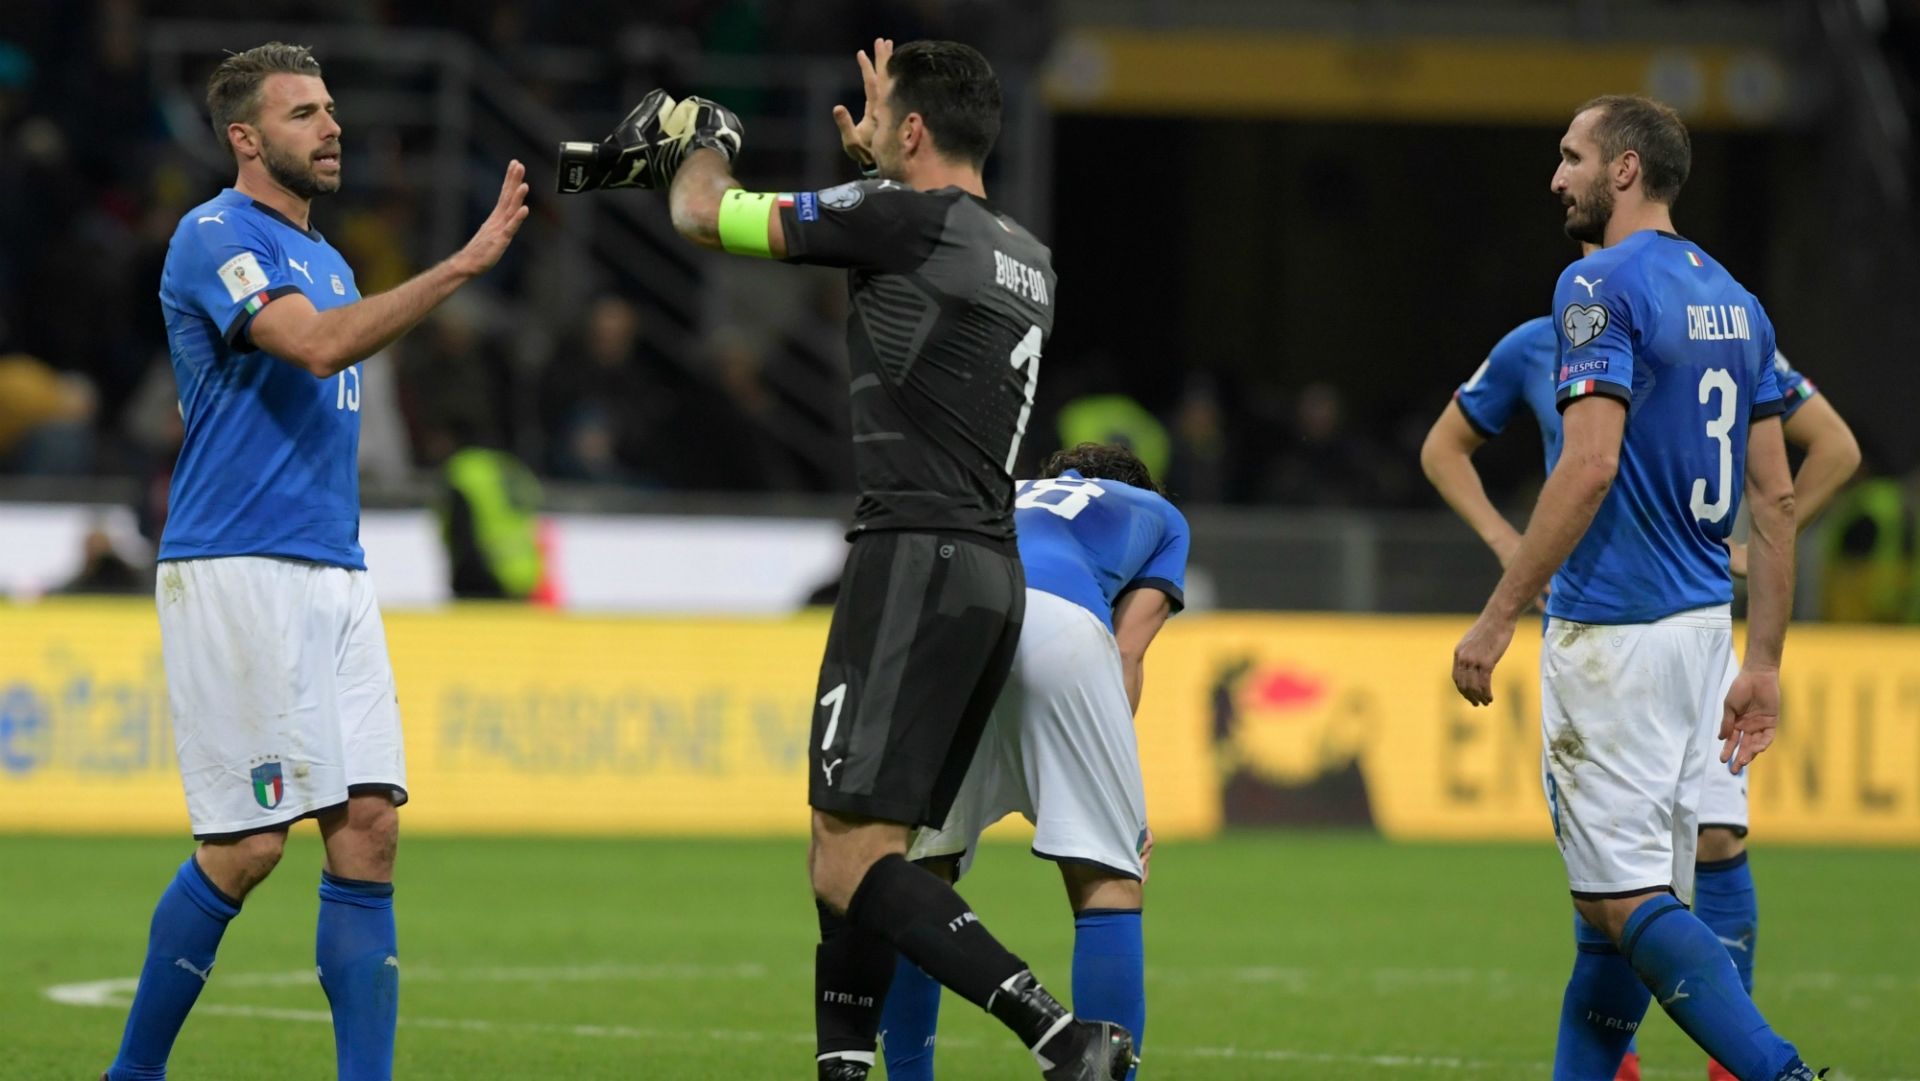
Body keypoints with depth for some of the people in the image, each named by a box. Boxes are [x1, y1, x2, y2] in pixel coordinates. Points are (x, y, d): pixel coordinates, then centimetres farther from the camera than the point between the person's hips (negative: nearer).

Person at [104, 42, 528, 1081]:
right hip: (234, 574, -8)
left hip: (335, 575, 8)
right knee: (245, 846, -9)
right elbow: (315, 344, -24)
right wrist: (464, 264, -27)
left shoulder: (327, 260, 20)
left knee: (368, 825, -2)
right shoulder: (214, 238, -7)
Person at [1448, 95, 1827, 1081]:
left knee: (1625, 898, -9)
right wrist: (1762, 662, 17)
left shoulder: (1602, 287, -11)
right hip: (1704, 624, 9)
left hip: (1614, 629, -9)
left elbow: (1590, 465, -21)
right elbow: (1775, 496, 14)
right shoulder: (1733, 300, 14)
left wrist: (1498, 618, -18)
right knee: (1627, 896, 13)